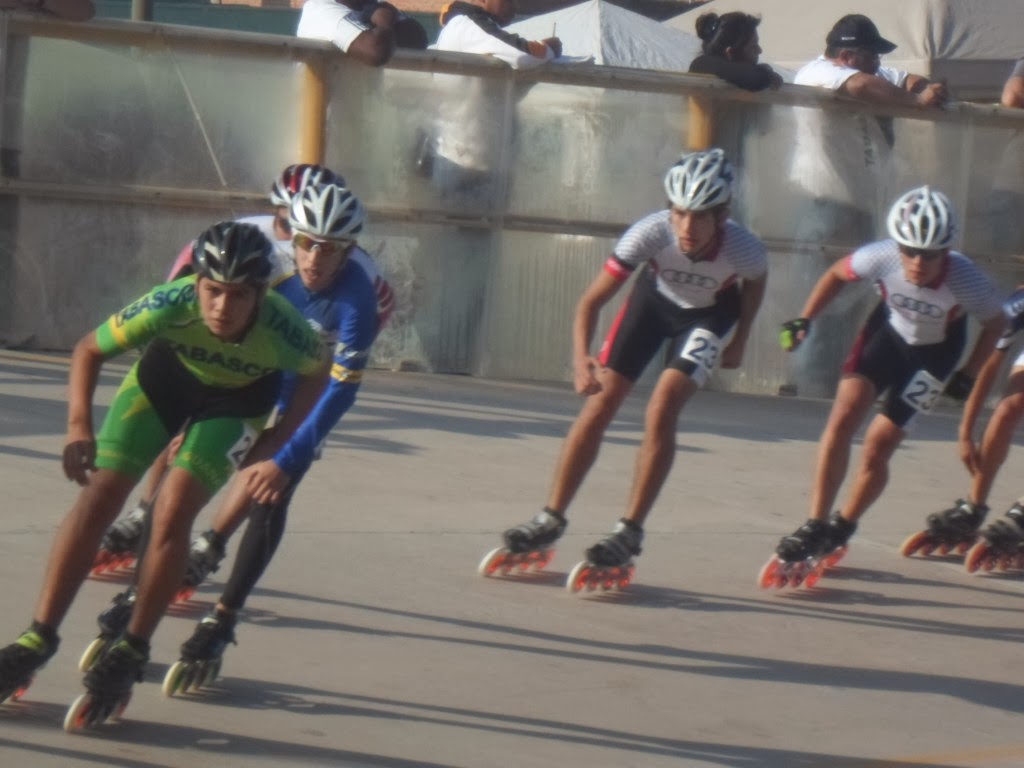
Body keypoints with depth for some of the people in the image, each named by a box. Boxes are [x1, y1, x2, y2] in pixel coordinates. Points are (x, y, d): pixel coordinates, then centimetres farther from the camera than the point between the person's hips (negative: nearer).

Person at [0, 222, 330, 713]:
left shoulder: (282, 327, -38)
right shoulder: (171, 304, -38)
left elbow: (315, 377, -12)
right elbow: (89, 350, -20)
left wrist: (273, 448, -15)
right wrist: (79, 426, -30)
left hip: (236, 398, -1)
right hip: (166, 373, 1)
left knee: (173, 512, -19)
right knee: (98, 497, -9)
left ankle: (132, 650, -1)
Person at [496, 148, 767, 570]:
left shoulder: (744, 250, -36)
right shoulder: (652, 232, -37)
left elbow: (755, 283, -8)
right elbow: (592, 300, -32)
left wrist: (739, 341, 0)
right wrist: (581, 357, -46)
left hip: (709, 312, -1)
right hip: (655, 296, 1)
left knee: (661, 412, -18)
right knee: (599, 403, -3)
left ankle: (630, 531, -7)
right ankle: (551, 518, 8)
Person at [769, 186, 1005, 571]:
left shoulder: (967, 282, -35)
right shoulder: (882, 258, -31)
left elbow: (995, 324, -13)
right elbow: (837, 273, -8)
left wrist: (968, 376, -11)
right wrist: (804, 319, -14)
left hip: (935, 350, -2)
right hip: (889, 328, 2)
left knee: (878, 446, -5)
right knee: (844, 416, -16)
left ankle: (841, 528, 18)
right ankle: (815, 525, -8)